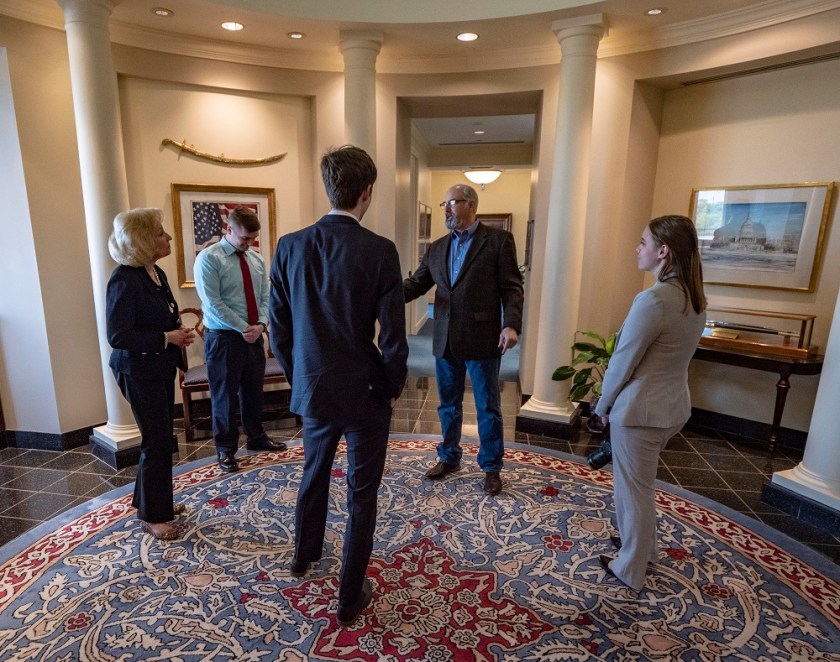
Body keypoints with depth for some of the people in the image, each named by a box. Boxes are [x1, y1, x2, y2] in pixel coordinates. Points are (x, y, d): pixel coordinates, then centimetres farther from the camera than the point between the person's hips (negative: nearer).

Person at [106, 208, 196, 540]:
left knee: (159, 438, 18)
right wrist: (167, 338, -23)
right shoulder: (124, 280, -20)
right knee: (157, 442, 1)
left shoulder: (156, 272, 7)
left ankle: (151, 500, 37)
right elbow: (118, 336, -22)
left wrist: (179, 330, 4)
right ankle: (152, 516, 19)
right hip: (139, 372, -9)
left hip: (161, 367, 9)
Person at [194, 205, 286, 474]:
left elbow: (265, 297, 8)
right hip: (223, 338, -5)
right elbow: (213, 304, -16)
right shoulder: (209, 258, -9)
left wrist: (260, 325, -9)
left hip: (254, 336, 6)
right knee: (224, 395, 5)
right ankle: (226, 449, 21)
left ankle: (256, 438, 34)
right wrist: (243, 328, -16)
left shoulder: (256, 260, 9)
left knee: (254, 390, 16)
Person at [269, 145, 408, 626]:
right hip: (366, 393, -4)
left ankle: (305, 555, 52)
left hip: (313, 390, 5)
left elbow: (279, 331, 1)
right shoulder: (380, 251, -17)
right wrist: (393, 388, 1)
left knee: (314, 475, 28)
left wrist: (300, 379, 14)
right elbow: (393, 338, -17)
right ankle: (351, 598, 28)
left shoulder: (290, 247, -5)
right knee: (362, 495, 13)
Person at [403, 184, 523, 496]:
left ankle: (491, 466, 26)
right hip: (445, 341, 5)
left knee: (488, 407, 9)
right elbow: (416, 283, 6)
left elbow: (511, 287, -7)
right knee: (448, 405, 17)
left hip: (482, 340, -5)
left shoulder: (498, 240, -3)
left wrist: (511, 324, -20)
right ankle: (449, 457, 36)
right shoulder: (436, 248, 12)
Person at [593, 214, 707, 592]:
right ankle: (641, 544, 46)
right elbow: (668, 356, 10)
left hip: (641, 408, -8)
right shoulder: (694, 298, 4)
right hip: (674, 405, 9)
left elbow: (623, 361, -18)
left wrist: (603, 405, -3)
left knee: (633, 489, 10)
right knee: (639, 483, 27)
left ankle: (630, 570, 29)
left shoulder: (653, 300, -25)